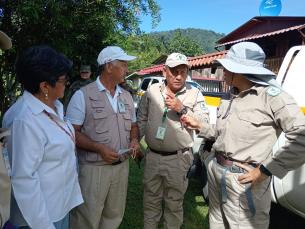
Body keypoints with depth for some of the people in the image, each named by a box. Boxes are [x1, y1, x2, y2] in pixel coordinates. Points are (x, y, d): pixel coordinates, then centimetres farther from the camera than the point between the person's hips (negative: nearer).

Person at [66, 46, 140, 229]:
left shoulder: (127, 96, 10)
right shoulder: (83, 95, -9)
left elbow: (133, 125, 19)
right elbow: (72, 133, -11)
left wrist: (134, 140, -2)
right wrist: (99, 148, -21)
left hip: (122, 166, 6)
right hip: (94, 168, -5)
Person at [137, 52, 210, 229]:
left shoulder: (194, 94, -4)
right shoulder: (152, 91, 3)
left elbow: (205, 123, -10)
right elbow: (142, 120, 10)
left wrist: (182, 109, -19)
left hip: (178, 159, -2)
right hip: (152, 156, 3)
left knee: (174, 204, 14)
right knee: (151, 201, 19)